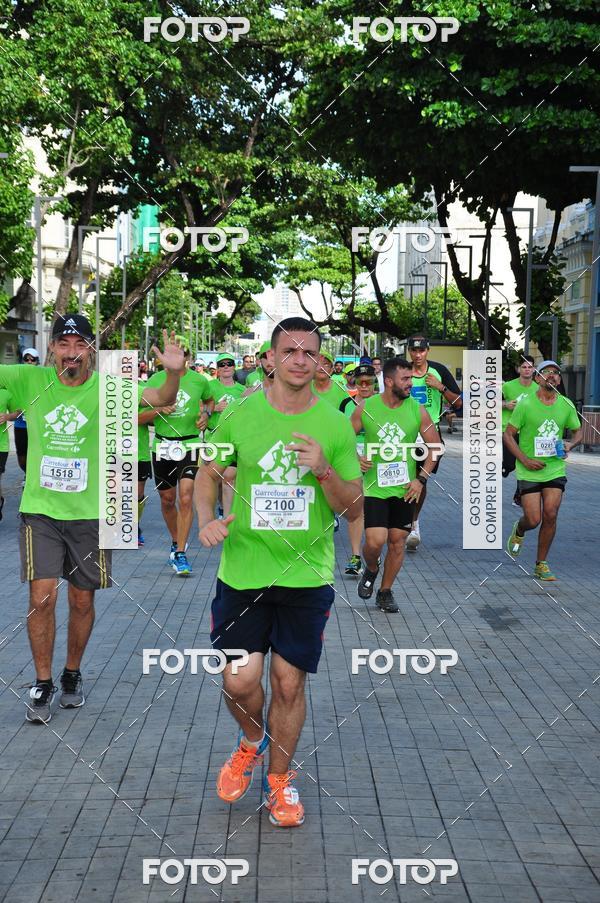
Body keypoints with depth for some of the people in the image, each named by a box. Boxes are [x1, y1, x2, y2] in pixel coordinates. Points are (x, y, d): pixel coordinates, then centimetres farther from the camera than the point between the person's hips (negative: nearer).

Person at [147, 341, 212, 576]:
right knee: (167, 500, 12)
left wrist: (205, 413, 2)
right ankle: (176, 542, 36)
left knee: (186, 498, -14)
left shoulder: (199, 381, 2)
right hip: (162, 445, 2)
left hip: (189, 445, -2)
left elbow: (209, 399, 23)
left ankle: (181, 555, -8)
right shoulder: (155, 380, 2)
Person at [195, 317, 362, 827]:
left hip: (307, 575, 0)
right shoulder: (240, 415, -1)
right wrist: (206, 518, -7)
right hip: (242, 571, 0)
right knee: (239, 681, -1)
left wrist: (324, 471, -18)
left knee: (290, 684, 5)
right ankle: (252, 741, 33)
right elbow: (209, 474, 12)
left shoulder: (335, 425, -2)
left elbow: (354, 508, 0)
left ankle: (280, 780, 27)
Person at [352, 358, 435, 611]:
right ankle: (370, 570, 22)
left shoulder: (418, 410, -4)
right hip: (374, 487, -2)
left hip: (405, 489, 2)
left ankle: (385, 592, 24)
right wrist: (355, 458, -13)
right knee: (375, 541, -12)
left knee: (397, 542, 7)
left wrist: (421, 479, -4)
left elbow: (435, 445, 4)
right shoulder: (366, 408, -6)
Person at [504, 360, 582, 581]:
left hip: (556, 470, 3)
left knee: (550, 515, -7)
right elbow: (508, 434, -4)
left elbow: (578, 431, 17)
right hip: (529, 471, -3)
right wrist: (525, 460, -14)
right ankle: (519, 531, 33)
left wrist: (571, 444, -6)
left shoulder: (566, 405, 2)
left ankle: (541, 564, 8)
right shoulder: (525, 405, -8)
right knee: (533, 520, -6)